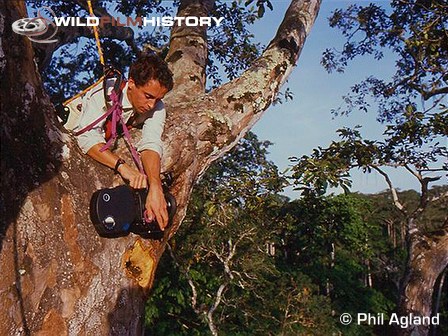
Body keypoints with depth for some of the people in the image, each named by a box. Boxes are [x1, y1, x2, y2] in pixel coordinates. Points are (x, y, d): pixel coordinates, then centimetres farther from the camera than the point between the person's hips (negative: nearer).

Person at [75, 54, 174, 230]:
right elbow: (87, 136, -45)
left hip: (114, 142, 3)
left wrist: (155, 187, -54)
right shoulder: (105, 92, -34)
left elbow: (151, 144, -36)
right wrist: (122, 166, -60)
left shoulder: (157, 107, -22)